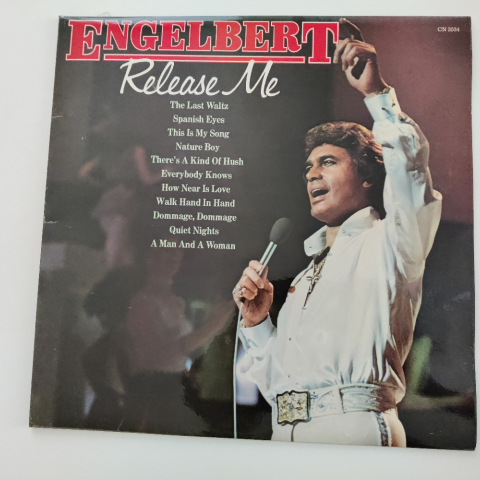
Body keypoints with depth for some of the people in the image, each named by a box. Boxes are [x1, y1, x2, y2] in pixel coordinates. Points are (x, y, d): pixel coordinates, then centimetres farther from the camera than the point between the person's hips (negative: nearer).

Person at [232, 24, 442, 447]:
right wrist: (255, 320, 4)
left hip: (353, 428, -4)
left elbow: (409, 161, -20)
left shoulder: (386, 243, 2)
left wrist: (376, 92, -15)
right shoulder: (306, 276, 18)